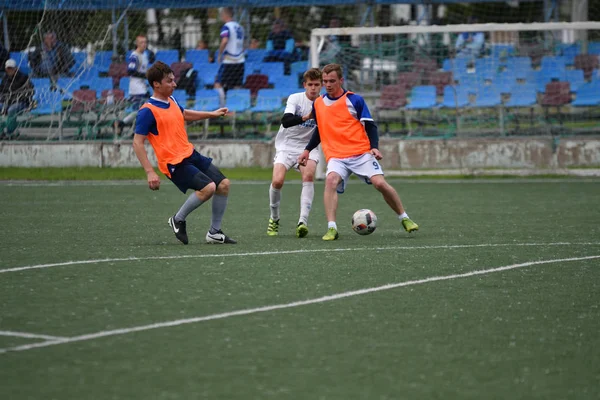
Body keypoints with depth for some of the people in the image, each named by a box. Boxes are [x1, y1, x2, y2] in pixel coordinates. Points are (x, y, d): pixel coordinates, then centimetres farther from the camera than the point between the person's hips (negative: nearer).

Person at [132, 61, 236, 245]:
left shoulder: (171, 101, 10)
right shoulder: (148, 111, -15)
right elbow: (137, 143, -17)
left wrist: (212, 114, 33)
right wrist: (150, 172, -24)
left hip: (191, 154, 9)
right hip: (174, 163, -9)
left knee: (223, 184, 5)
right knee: (208, 187, -24)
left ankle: (214, 233, 16)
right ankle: (178, 220, -1)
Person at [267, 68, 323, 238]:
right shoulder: (295, 98, -9)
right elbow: (286, 121, -26)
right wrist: (305, 117, -43)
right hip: (287, 146, -1)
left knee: (309, 175, -29)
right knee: (277, 181, -20)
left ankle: (303, 221, -32)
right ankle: (274, 218, 6)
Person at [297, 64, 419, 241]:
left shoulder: (355, 100, 0)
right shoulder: (318, 104, 11)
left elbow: (370, 126, 1)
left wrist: (374, 147, -14)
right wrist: (307, 150, 20)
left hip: (361, 153, -2)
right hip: (336, 156, 2)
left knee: (380, 183, -15)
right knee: (331, 180, -28)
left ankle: (404, 219, 8)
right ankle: (331, 228, -32)